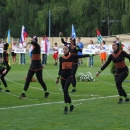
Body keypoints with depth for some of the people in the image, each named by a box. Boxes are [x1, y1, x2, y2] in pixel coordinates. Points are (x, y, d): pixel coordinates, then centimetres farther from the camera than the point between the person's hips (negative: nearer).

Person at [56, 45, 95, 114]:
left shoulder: (72, 56, -1)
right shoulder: (61, 58, 7)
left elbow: (82, 56, -2)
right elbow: (60, 68, 14)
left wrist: (92, 55, -6)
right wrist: (58, 78, 16)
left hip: (69, 76, -4)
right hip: (63, 76, 4)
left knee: (65, 90, -20)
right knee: (65, 92, 8)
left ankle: (66, 107, -16)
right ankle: (71, 105, 29)